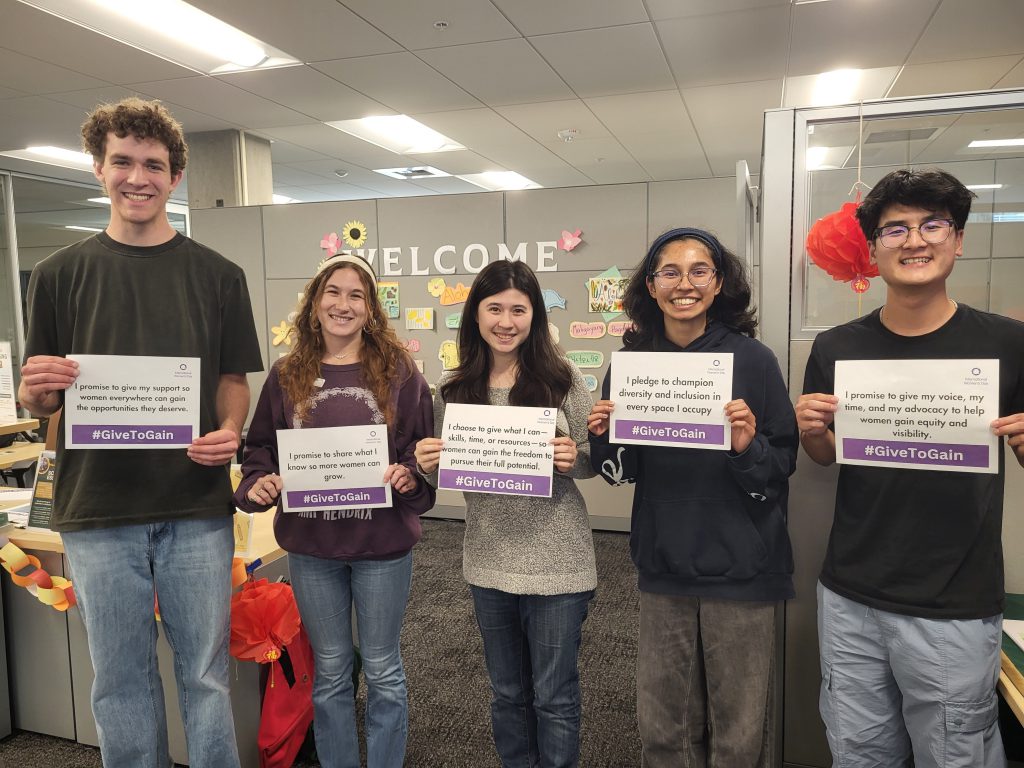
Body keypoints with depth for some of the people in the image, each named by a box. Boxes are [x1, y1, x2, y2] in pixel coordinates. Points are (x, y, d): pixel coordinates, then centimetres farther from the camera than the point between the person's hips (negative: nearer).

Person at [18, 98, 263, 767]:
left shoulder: (218, 276, 5)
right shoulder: (61, 274, 5)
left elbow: (233, 380, 7)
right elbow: (38, 399, 8)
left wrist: (228, 433, -13)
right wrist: (39, 389, -15)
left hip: (197, 508, 0)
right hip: (98, 510, 1)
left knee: (206, 673, 10)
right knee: (120, 681, 13)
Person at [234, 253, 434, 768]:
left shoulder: (398, 372, -4)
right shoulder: (287, 376, 2)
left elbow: (423, 449, -3)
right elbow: (261, 448, 7)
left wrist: (409, 477, -22)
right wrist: (258, 485, -12)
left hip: (381, 543, -2)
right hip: (310, 547, 2)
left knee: (382, 670, 13)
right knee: (330, 672, 18)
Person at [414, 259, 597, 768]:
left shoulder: (562, 379, -8)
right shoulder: (453, 389, 0)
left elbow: (595, 460, -2)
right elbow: (445, 472, 9)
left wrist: (574, 458, -23)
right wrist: (427, 464, -12)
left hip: (556, 560, -3)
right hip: (490, 560, 3)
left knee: (554, 697, 10)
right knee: (507, 693, 21)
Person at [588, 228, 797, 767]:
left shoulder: (752, 360, -9)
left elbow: (783, 466, -4)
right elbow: (622, 472, 7)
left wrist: (748, 446, -24)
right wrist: (604, 438, -12)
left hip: (741, 570, -2)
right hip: (664, 566, 3)